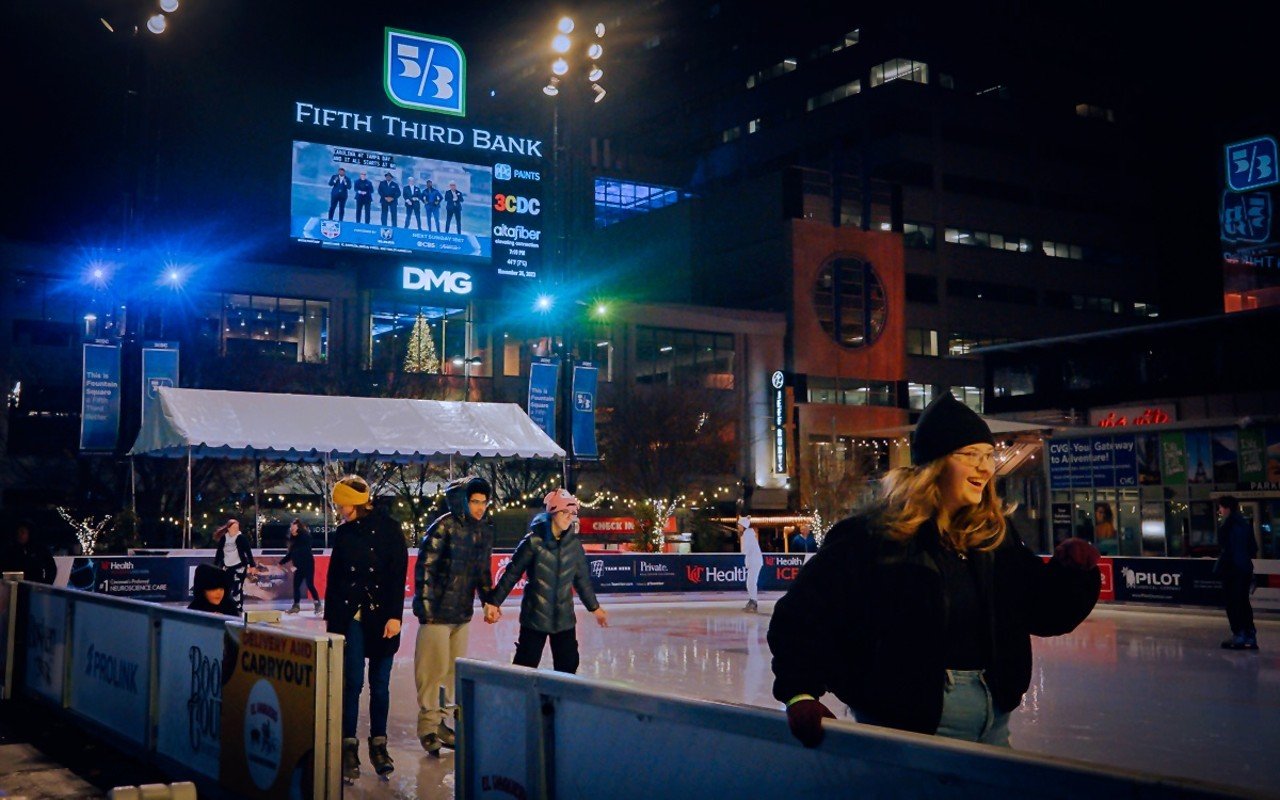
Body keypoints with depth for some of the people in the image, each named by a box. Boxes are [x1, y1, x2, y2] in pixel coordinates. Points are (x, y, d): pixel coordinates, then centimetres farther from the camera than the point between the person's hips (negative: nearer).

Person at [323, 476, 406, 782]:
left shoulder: (387, 529, -4)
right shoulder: (343, 533, 7)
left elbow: (399, 574, -7)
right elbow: (333, 578, 12)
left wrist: (394, 615, -12)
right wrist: (330, 617, 11)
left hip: (381, 617, -2)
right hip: (349, 616, 2)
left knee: (380, 684, 4)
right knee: (352, 682, -3)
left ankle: (378, 745, 15)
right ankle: (349, 747, 3)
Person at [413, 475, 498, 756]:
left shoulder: (484, 530, 7)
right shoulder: (443, 527, -14)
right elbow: (424, 567, -14)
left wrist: (489, 600, 12)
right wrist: (426, 606, -16)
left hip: (463, 612, 7)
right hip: (437, 611, -7)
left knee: (455, 669, 13)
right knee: (434, 669, -1)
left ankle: (444, 721, 27)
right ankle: (428, 726, 12)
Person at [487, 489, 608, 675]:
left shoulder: (574, 543, 1)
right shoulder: (534, 541, -11)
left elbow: (582, 578, 13)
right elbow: (512, 573, -6)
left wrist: (594, 607, 19)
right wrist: (494, 602, -6)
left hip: (565, 618, 4)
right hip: (535, 616, -4)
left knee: (568, 666, 9)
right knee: (526, 666, 0)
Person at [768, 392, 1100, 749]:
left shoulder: (995, 533, 2)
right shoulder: (876, 533, -16)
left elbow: (1044, 613, 9)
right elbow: (802, 612, -17)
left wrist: (1074, 572, -10)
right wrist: (800, 692, -27)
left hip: (992, 719, 6)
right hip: (908, 719, -6)